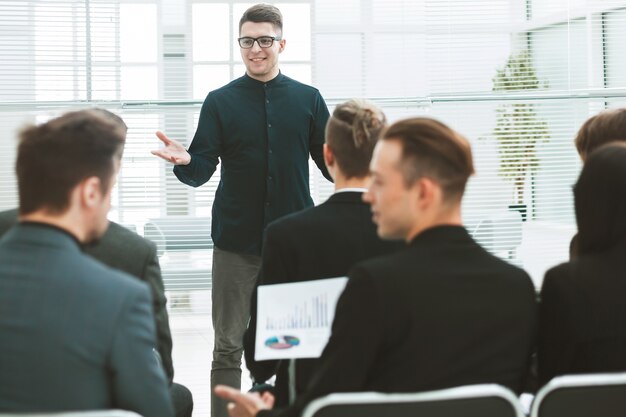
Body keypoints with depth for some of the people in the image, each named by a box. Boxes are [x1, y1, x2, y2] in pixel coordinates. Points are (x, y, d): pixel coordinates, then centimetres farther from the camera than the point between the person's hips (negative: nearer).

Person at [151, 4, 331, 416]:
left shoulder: (308, 99, 7)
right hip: (236, 242, -1)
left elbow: (331, 164, 5)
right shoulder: (221, 102, 4)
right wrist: (185, 162, -23)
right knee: (229, 347, 3)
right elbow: (202, 170, -2)